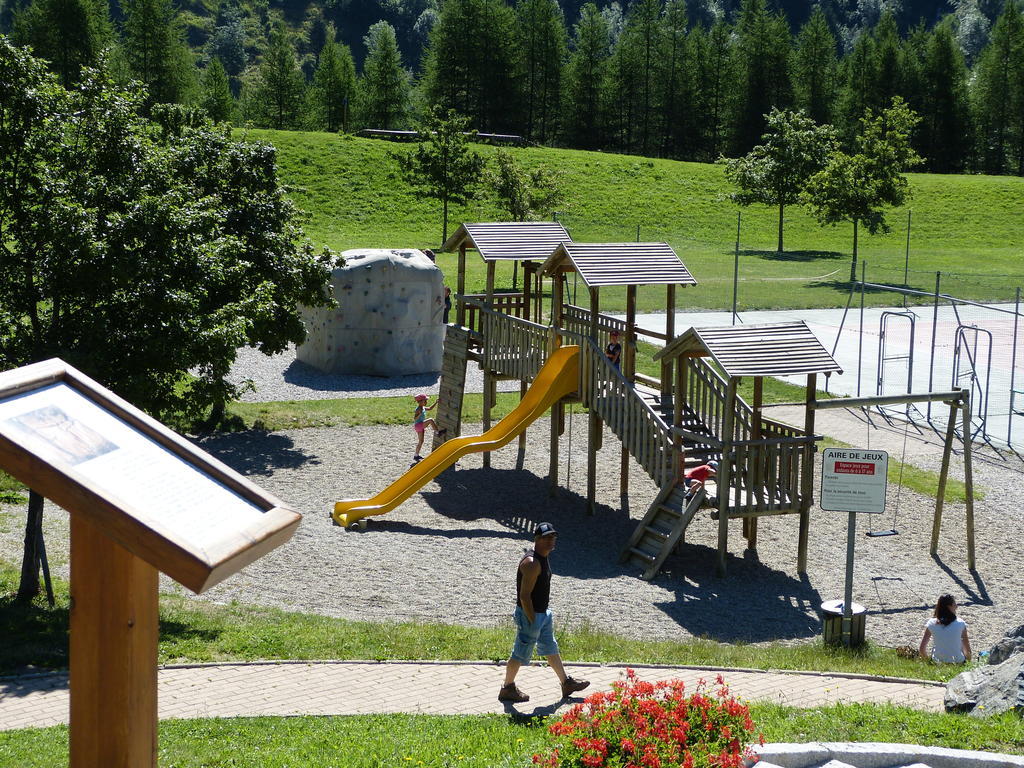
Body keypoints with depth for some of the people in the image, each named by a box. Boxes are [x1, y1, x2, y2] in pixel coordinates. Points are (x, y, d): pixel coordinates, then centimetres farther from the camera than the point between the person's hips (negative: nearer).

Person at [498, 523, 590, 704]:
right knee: (521, 653, 4)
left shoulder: (543, 558, 7)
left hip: (542, 613, 10)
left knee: (551, 649, 20)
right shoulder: (531, 563, -26)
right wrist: (532, 620, -21)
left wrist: (542, 614, 20)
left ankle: (566, 683, 31)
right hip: (530, 615, -10)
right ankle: (507, 689, 18)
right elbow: (524, 595, -26)